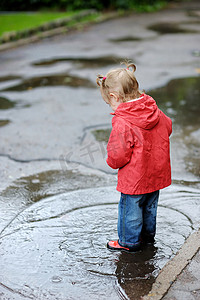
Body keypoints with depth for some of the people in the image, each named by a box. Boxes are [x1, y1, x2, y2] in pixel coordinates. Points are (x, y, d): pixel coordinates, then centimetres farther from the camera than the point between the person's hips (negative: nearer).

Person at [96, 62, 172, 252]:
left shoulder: (122, 123, -27)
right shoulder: (154, 111, -4)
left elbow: (117, 156, -26)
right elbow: (168, 128, 14)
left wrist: (112, 162, -2)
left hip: (134, 179, -8)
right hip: (157, 173, 8)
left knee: (130, 209, 13)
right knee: (149, 206, 26)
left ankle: (130, 242, 31)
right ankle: (148, 235, 45)